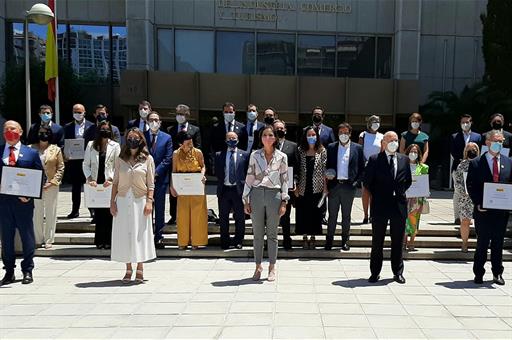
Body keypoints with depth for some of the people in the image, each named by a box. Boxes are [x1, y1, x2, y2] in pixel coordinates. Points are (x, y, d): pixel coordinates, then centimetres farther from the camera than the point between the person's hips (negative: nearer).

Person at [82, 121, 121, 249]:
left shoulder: (115, 146, 5)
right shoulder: (91, 145, 9)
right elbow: (86, 164, 7)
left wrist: (111, 179, -13)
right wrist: (89, 178, -7)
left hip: (109, 184, -1)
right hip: (95, 184, 1)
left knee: (109, 212, -1)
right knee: (98, 213, 3)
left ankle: (108, 241, 7)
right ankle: (99, 241, 11)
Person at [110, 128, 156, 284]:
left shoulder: (147, 159, 2)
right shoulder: (120, 159, 8)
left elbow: (151, 184, 0)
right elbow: (115, 182, 9)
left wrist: (149, 201, -10)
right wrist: (112, 201, 2)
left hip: (140, 201, -2)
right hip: (123, 201, 2)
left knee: (139, 234, 1)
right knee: (124, 233, 5)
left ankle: (140, 269, 12)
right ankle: (128, 269, 15)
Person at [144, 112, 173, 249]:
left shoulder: (167, 138, 4)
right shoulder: (141, 136, 5)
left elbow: (167, 159, -2)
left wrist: (155, 173, -10)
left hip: (160, 178, 0)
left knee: (159, 208, 5)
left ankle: (159, 237, 12)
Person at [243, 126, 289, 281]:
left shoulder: (282, 157, 5)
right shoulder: (255, 155, 6)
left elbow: (284, 180, 5)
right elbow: (249, 178, 6)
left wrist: (284, 201, -1)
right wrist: (246, 200, 2)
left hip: (274, 195, -1)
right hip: (257, 194, 1)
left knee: (272, 234, 6)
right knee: (258, 233, 6)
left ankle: (272, 267, 17)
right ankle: (258, 266, 18)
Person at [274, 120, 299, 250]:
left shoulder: (293, 146, 7)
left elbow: (297, 166, 5)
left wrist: (294, 182, -6)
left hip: (287, 186, 0)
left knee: (285, 216, 10)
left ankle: (287, 242, 22)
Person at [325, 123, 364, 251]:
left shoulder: (357, 148, 4)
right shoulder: (331, 147, 6)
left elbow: (362, 168, 5)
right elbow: (326, 166, 10)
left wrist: (356, 182, -4)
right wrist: (327, 175, -8)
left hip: (349, 186, 0)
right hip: (334, 185, 0)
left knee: (346, 216, 9)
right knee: (332, 215, 6)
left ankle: (345, 241, 20)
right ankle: (329, 241, 15)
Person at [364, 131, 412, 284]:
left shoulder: (404, 160, 8)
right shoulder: (374, 159, -3)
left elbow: (408, 180, 16)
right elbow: (367, 181, 0)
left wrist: (400, 192, 7)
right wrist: (377, 195, 1)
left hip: (399, 205, 3)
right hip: (380, 205, -3)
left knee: (398, 241, 11)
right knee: (377, 241, 6)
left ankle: (398, 272, 24)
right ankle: (375, 272, 17)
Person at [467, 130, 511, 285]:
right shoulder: (476, 163, -2)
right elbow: (470, 186, -3)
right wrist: (477, 203, -12)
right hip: (483, 210, -3)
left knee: (498, 243, 12)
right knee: (482, 244, 6)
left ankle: (497, 274, 26)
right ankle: (479, 274, 18)